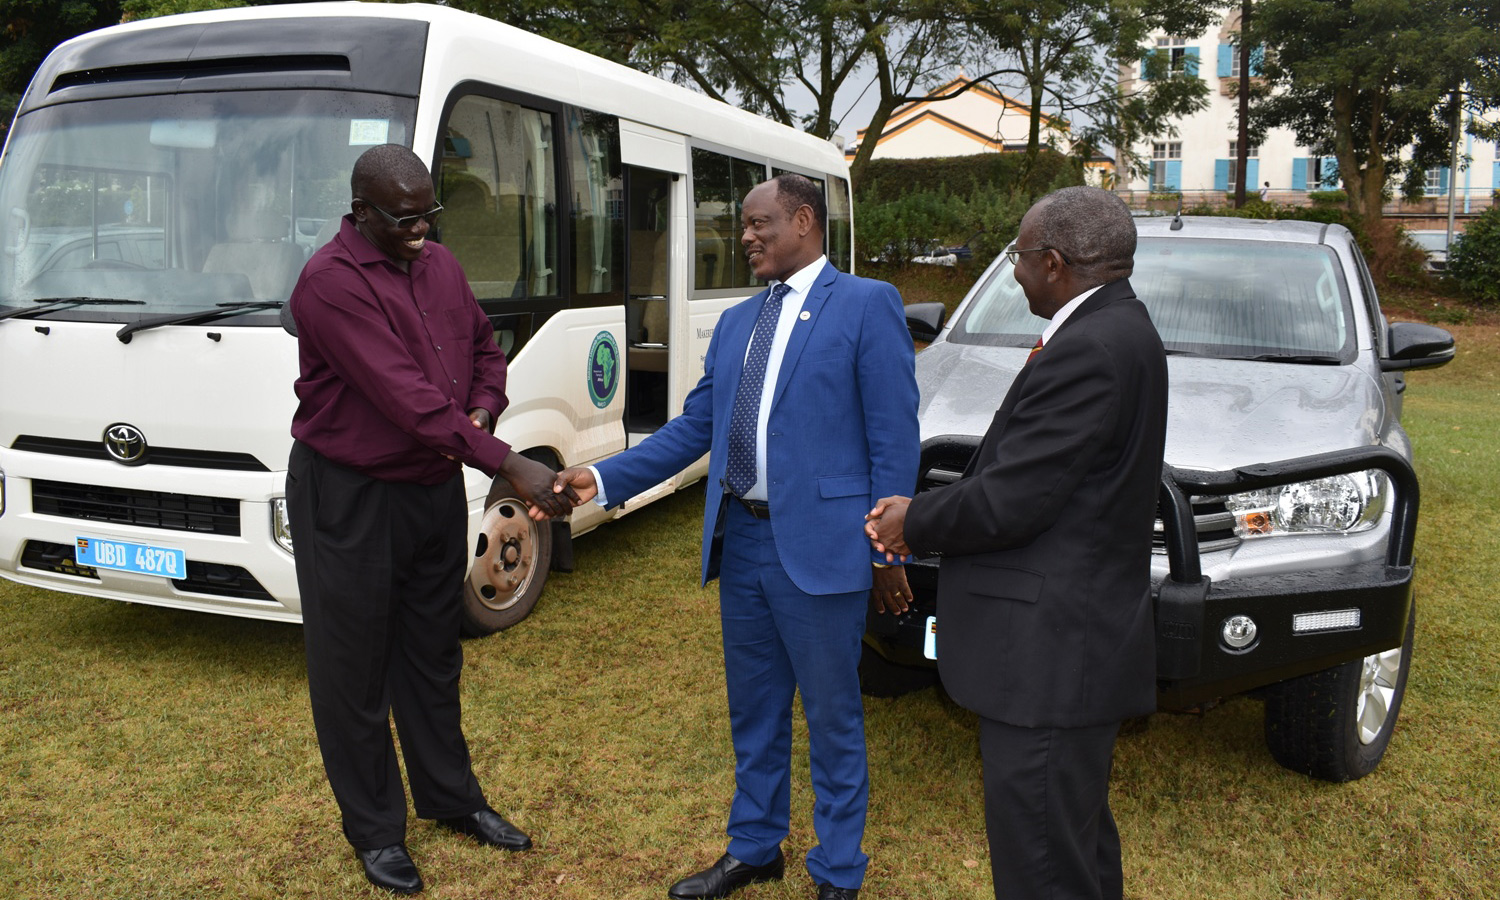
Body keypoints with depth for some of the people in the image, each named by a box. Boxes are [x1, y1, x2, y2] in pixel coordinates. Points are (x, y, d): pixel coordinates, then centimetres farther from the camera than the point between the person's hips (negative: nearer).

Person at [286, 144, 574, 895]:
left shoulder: (441, 267, 5)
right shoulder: (332, 282, -20)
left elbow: (485, 351, 16)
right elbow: (405, 395, -28)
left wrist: (480, 413, -7)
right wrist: (509, 466, -30)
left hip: (436, 489, 7)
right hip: (349, 499, -7)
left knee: (433, 656, 19)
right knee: (354, 669, 7)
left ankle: (449, 797, 36)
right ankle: (374, 829, 24)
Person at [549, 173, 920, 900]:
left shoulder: (867, 305, -6)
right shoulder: (735, 323, 14)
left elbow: (894, 437, -10)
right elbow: (693, 427, 11)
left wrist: (888, 551, -12)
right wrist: (603, 479, 2)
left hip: (818, 548, -6)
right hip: (741, 542, 6)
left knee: (832, 716, 9)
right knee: (753, 711, 20)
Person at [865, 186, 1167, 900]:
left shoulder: (1087, 351, -22)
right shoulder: (1119, 329, 11)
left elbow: (1007, 503, -22)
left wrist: (914, 523, -5)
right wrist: (926, 510, 5)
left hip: (1049, 659, -11)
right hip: (1076, 648, 11)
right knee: (1081, 843, 26)